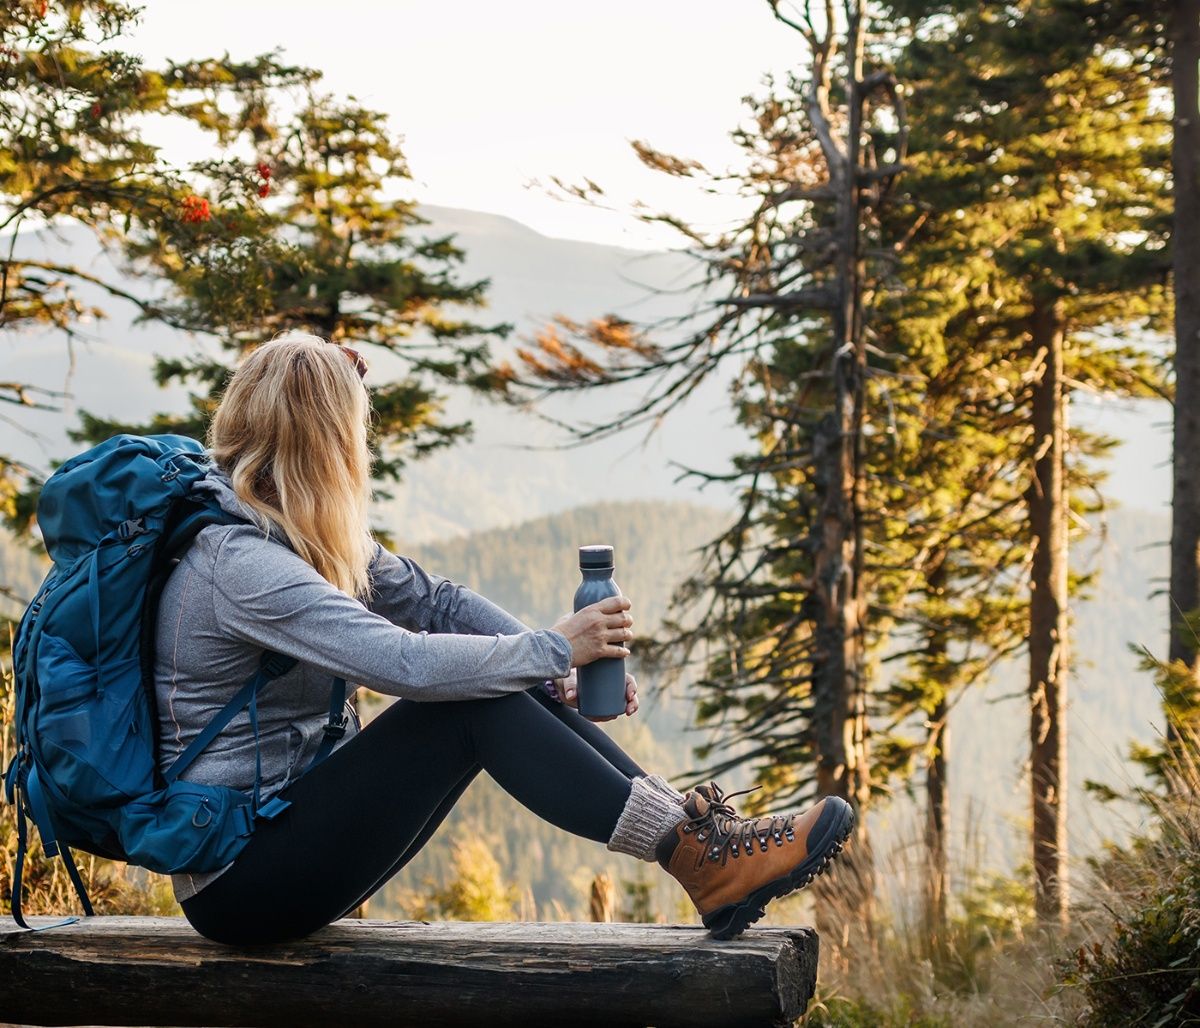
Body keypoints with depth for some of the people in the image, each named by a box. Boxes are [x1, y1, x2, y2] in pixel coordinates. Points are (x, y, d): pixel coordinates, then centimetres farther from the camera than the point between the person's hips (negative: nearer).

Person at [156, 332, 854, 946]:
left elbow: (435, 600, 10)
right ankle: (698, 858, -18)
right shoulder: (238, 562, -22)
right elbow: (405, 662, -29)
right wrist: (554, 648, -18)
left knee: (511, 686, -5)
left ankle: (695, 827, -8)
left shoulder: (303, 536, 9)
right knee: (475, 703, -20)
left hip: (292, 817, 9)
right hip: (236, 881, -9)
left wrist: (560, 668, -5)